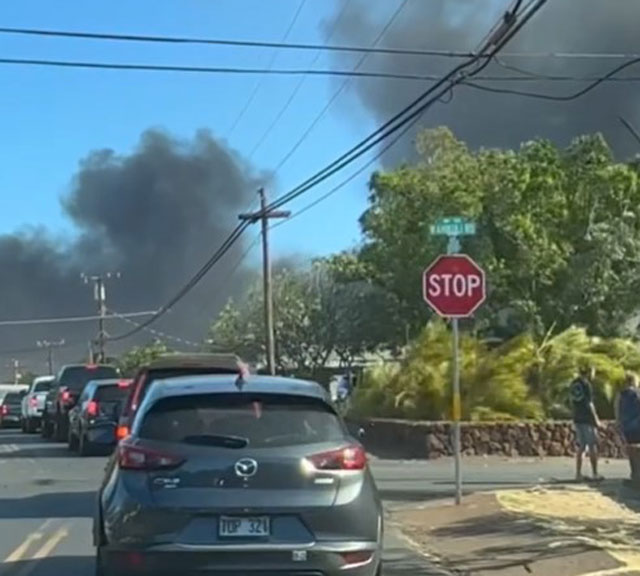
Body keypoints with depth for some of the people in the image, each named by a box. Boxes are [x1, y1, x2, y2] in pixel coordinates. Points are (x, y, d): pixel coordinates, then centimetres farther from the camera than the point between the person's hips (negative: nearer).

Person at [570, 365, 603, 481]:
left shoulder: (573, 384, 11)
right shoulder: (586, 385, -13)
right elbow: (589, 404, -16)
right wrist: (596, 419, -11)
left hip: (577, 419, 7)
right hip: (587, 419, -7)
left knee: (580, 447, 12)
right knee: (593, 446, 1)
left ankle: (578, 474, 11)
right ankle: (595, 474, 4)